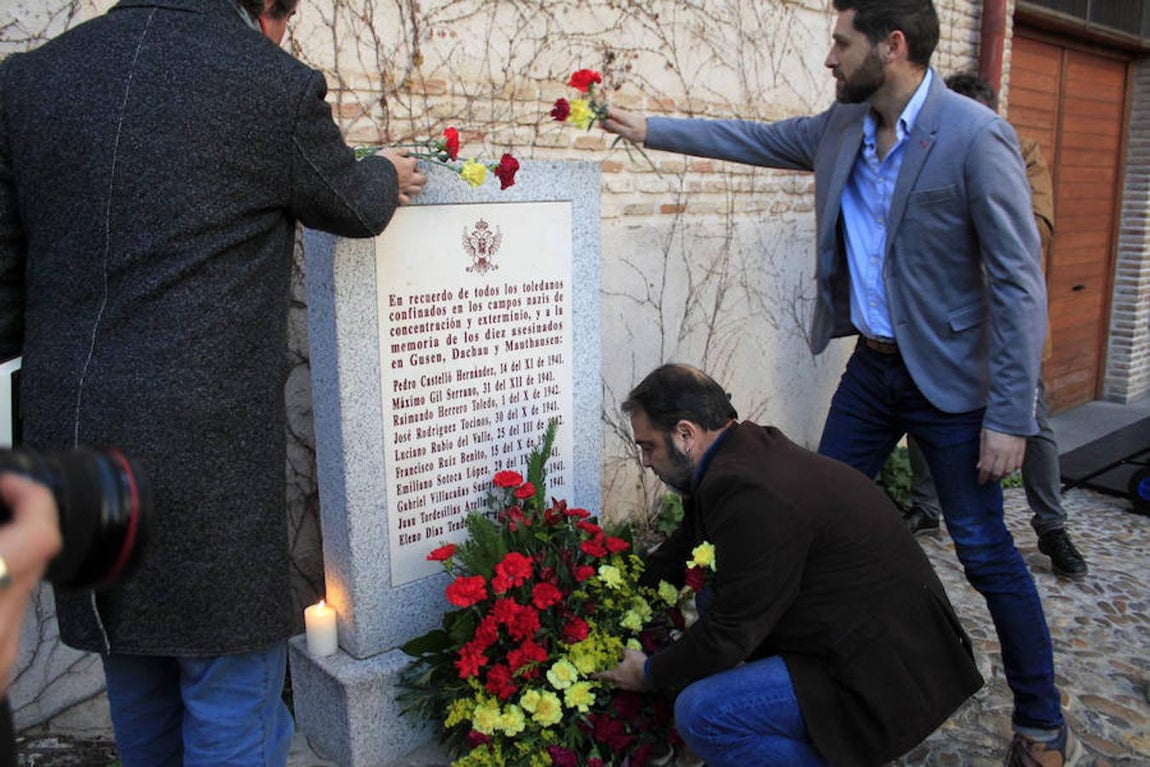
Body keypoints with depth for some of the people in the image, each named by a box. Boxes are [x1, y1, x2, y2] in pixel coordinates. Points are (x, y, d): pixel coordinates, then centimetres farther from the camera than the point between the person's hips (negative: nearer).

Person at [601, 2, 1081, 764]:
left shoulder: (976, 136, -19)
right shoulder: (843, 127, 1)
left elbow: (1020, 284, -18)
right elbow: (758, 138, 17)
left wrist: (1010, 416, -19)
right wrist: (651, 129, 18)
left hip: (950, 379, -6)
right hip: (871, 366, 7)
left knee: (984, 549, 2)